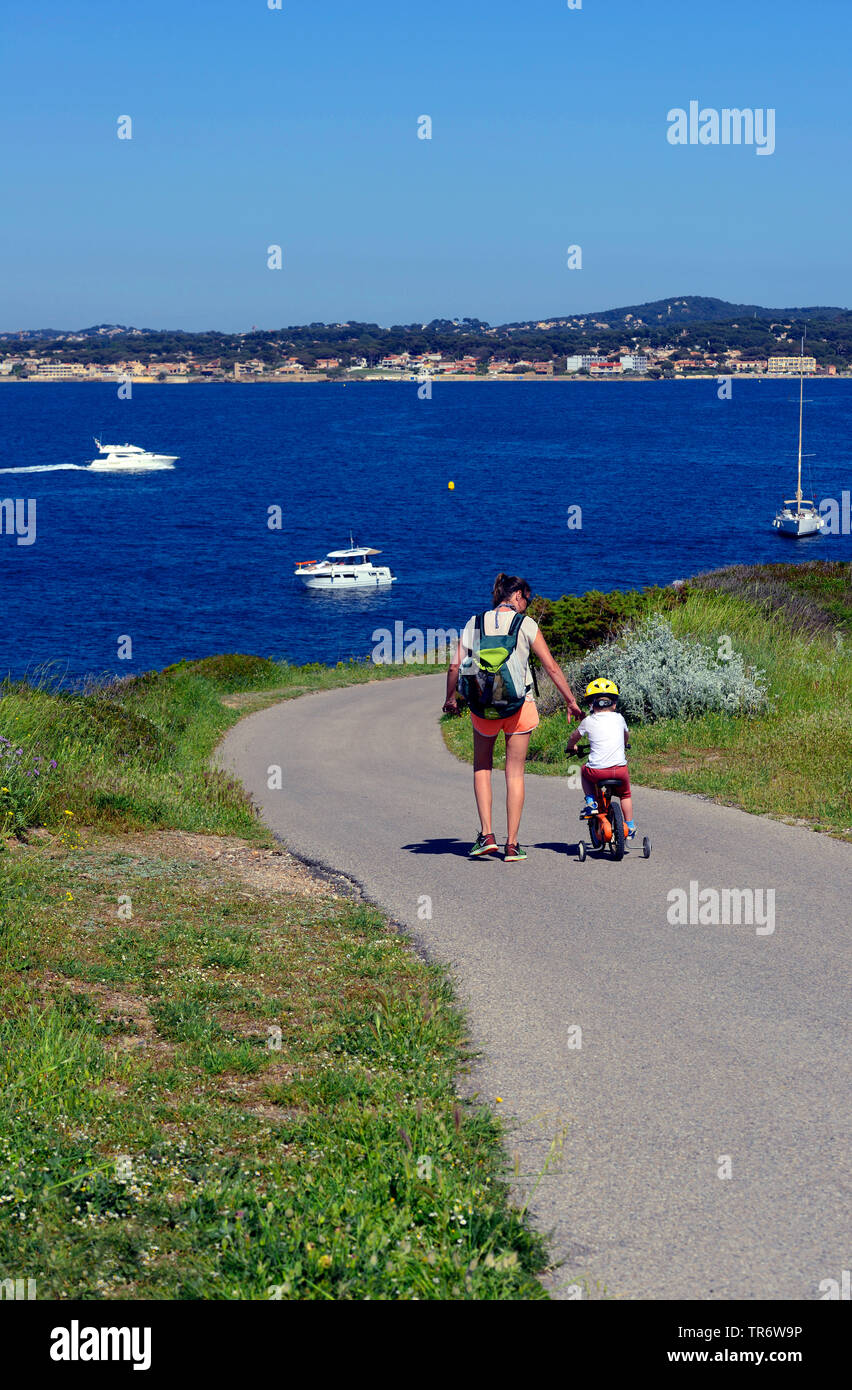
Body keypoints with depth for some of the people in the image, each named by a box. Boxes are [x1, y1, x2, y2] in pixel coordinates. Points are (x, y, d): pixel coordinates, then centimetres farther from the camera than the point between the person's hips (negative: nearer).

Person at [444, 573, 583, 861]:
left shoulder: (475, 623, 2)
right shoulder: (526, 624, -3)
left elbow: (455, 666, 0)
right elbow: (551, 667, -3)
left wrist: (451, 699, 16)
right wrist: (570, 701, 6)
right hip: (520, 706, -1)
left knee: (482, 767, 20)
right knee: (515, 773, 8)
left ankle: (486, 835, 7)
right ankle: (512, 845, 8)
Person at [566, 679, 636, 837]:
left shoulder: (588, 721, 4)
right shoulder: (619, 719, 10)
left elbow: (573, 738, 20)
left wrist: (571, 747, 43)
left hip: (597, 771, -2)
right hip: (620, 769, 2)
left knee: (584, 772, 32)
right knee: (626, 793, 29)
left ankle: (590, 802, 18)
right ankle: (630, 826, 30)